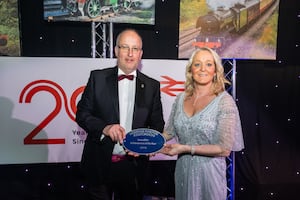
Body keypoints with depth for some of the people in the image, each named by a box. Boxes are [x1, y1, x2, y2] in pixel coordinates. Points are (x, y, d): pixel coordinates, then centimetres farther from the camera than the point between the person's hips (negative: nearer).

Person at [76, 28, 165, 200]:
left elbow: (157, 124, 4)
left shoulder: (152, 86, 1)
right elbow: (82, 113, -3)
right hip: (99, 163, -1)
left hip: (133, 165, 1)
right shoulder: (98, 78, -2)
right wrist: (104, 127, -20)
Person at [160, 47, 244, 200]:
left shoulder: (224, 101, -15)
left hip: (209, 171, -4)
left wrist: (185, 148, -20)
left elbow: (224, 149, -17)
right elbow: (169, 132, 8)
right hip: (182, 169, 4)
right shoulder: (181, 98, 0)